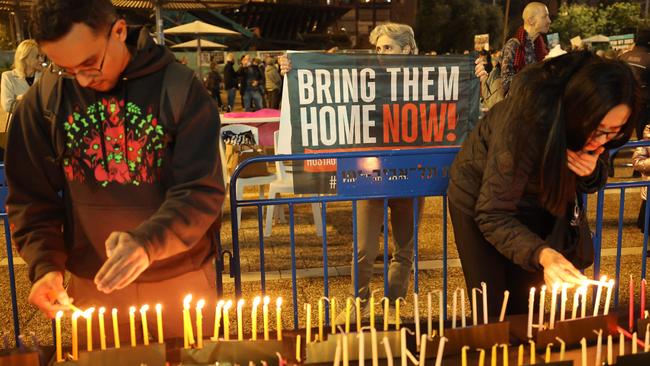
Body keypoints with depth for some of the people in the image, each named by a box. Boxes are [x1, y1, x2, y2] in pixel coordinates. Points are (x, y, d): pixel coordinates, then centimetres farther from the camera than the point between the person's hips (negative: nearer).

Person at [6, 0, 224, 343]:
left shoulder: (181, 89, -12)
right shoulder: (43, 100, -5)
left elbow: (202, 191, -16)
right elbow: (31, 198, 1)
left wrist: (148, 241, -31)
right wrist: (45, 264, -14)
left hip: (182, 277, -1)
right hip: (92, 285, 2)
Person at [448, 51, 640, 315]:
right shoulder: (528, 120, -37)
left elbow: (594, 182, 0)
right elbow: (492, 214, -32)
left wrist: (592, 171, -25)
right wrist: (542, 254, -47)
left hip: (534, 199, 5)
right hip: (479, 199, -4)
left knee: (523, 306, 6)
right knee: (492, 310, -5)